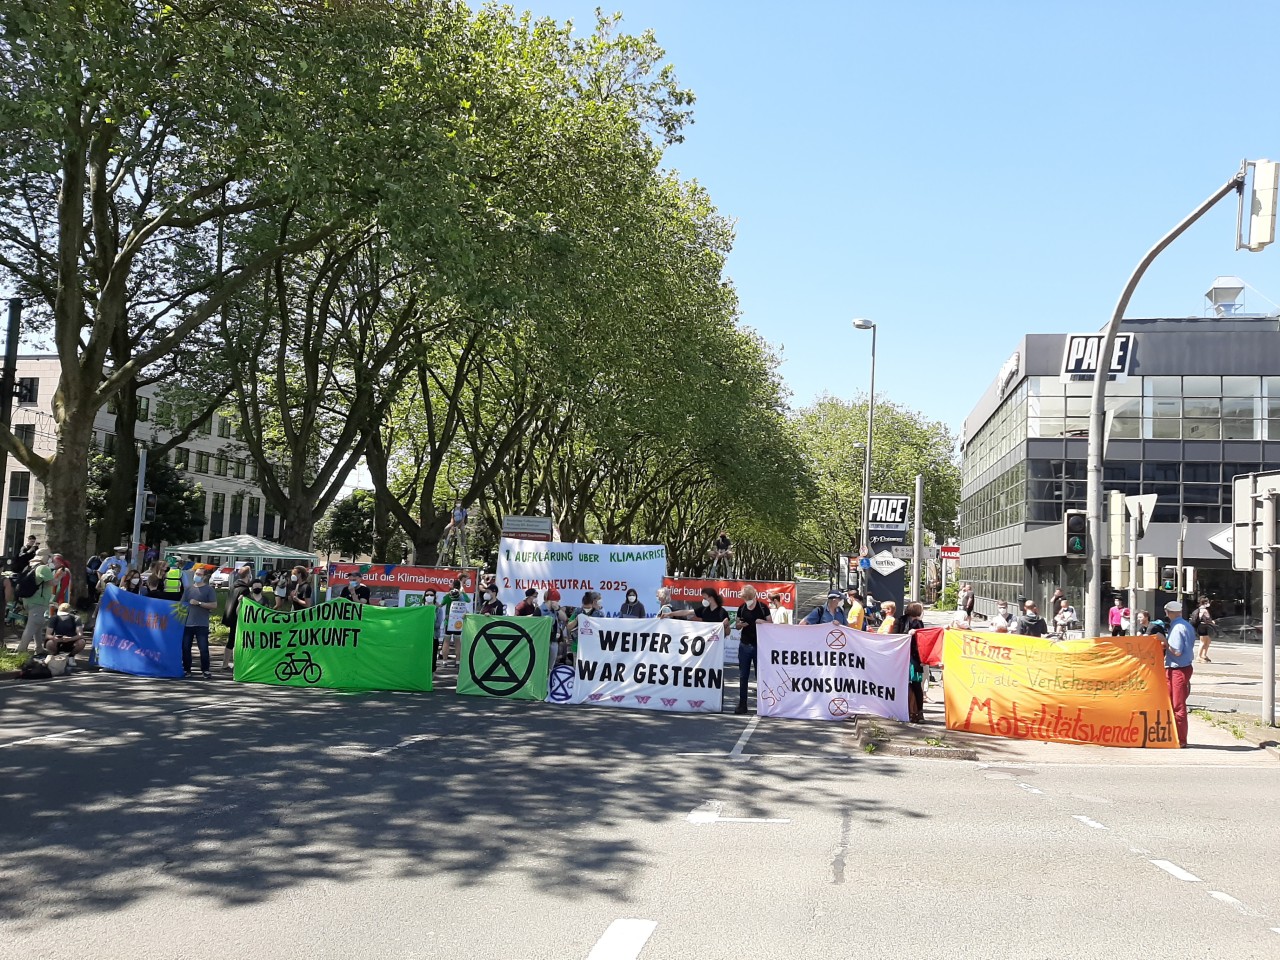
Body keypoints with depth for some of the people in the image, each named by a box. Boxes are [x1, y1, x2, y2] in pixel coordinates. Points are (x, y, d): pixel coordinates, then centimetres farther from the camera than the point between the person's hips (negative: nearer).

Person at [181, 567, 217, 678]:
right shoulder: (188, 589, 14)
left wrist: (199, 603, -12)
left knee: (204, 648, -5)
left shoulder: (209, 589, 2)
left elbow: (214, 605, -6)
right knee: (185, 648, 5)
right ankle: (187, 670, 15)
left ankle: (205, 670, 3)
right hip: (187, 623, 4)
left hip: (202, 624, -4)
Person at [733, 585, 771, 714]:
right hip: (745, 645, 3)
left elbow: (771, 623, -1)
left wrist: (762, 622, -21)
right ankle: (742, 704, 9)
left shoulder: (763, 607, -4)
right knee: (743, 676, 4)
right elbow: (737, 626, 12)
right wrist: (741, 624, -10)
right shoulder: (741, 608, 5)